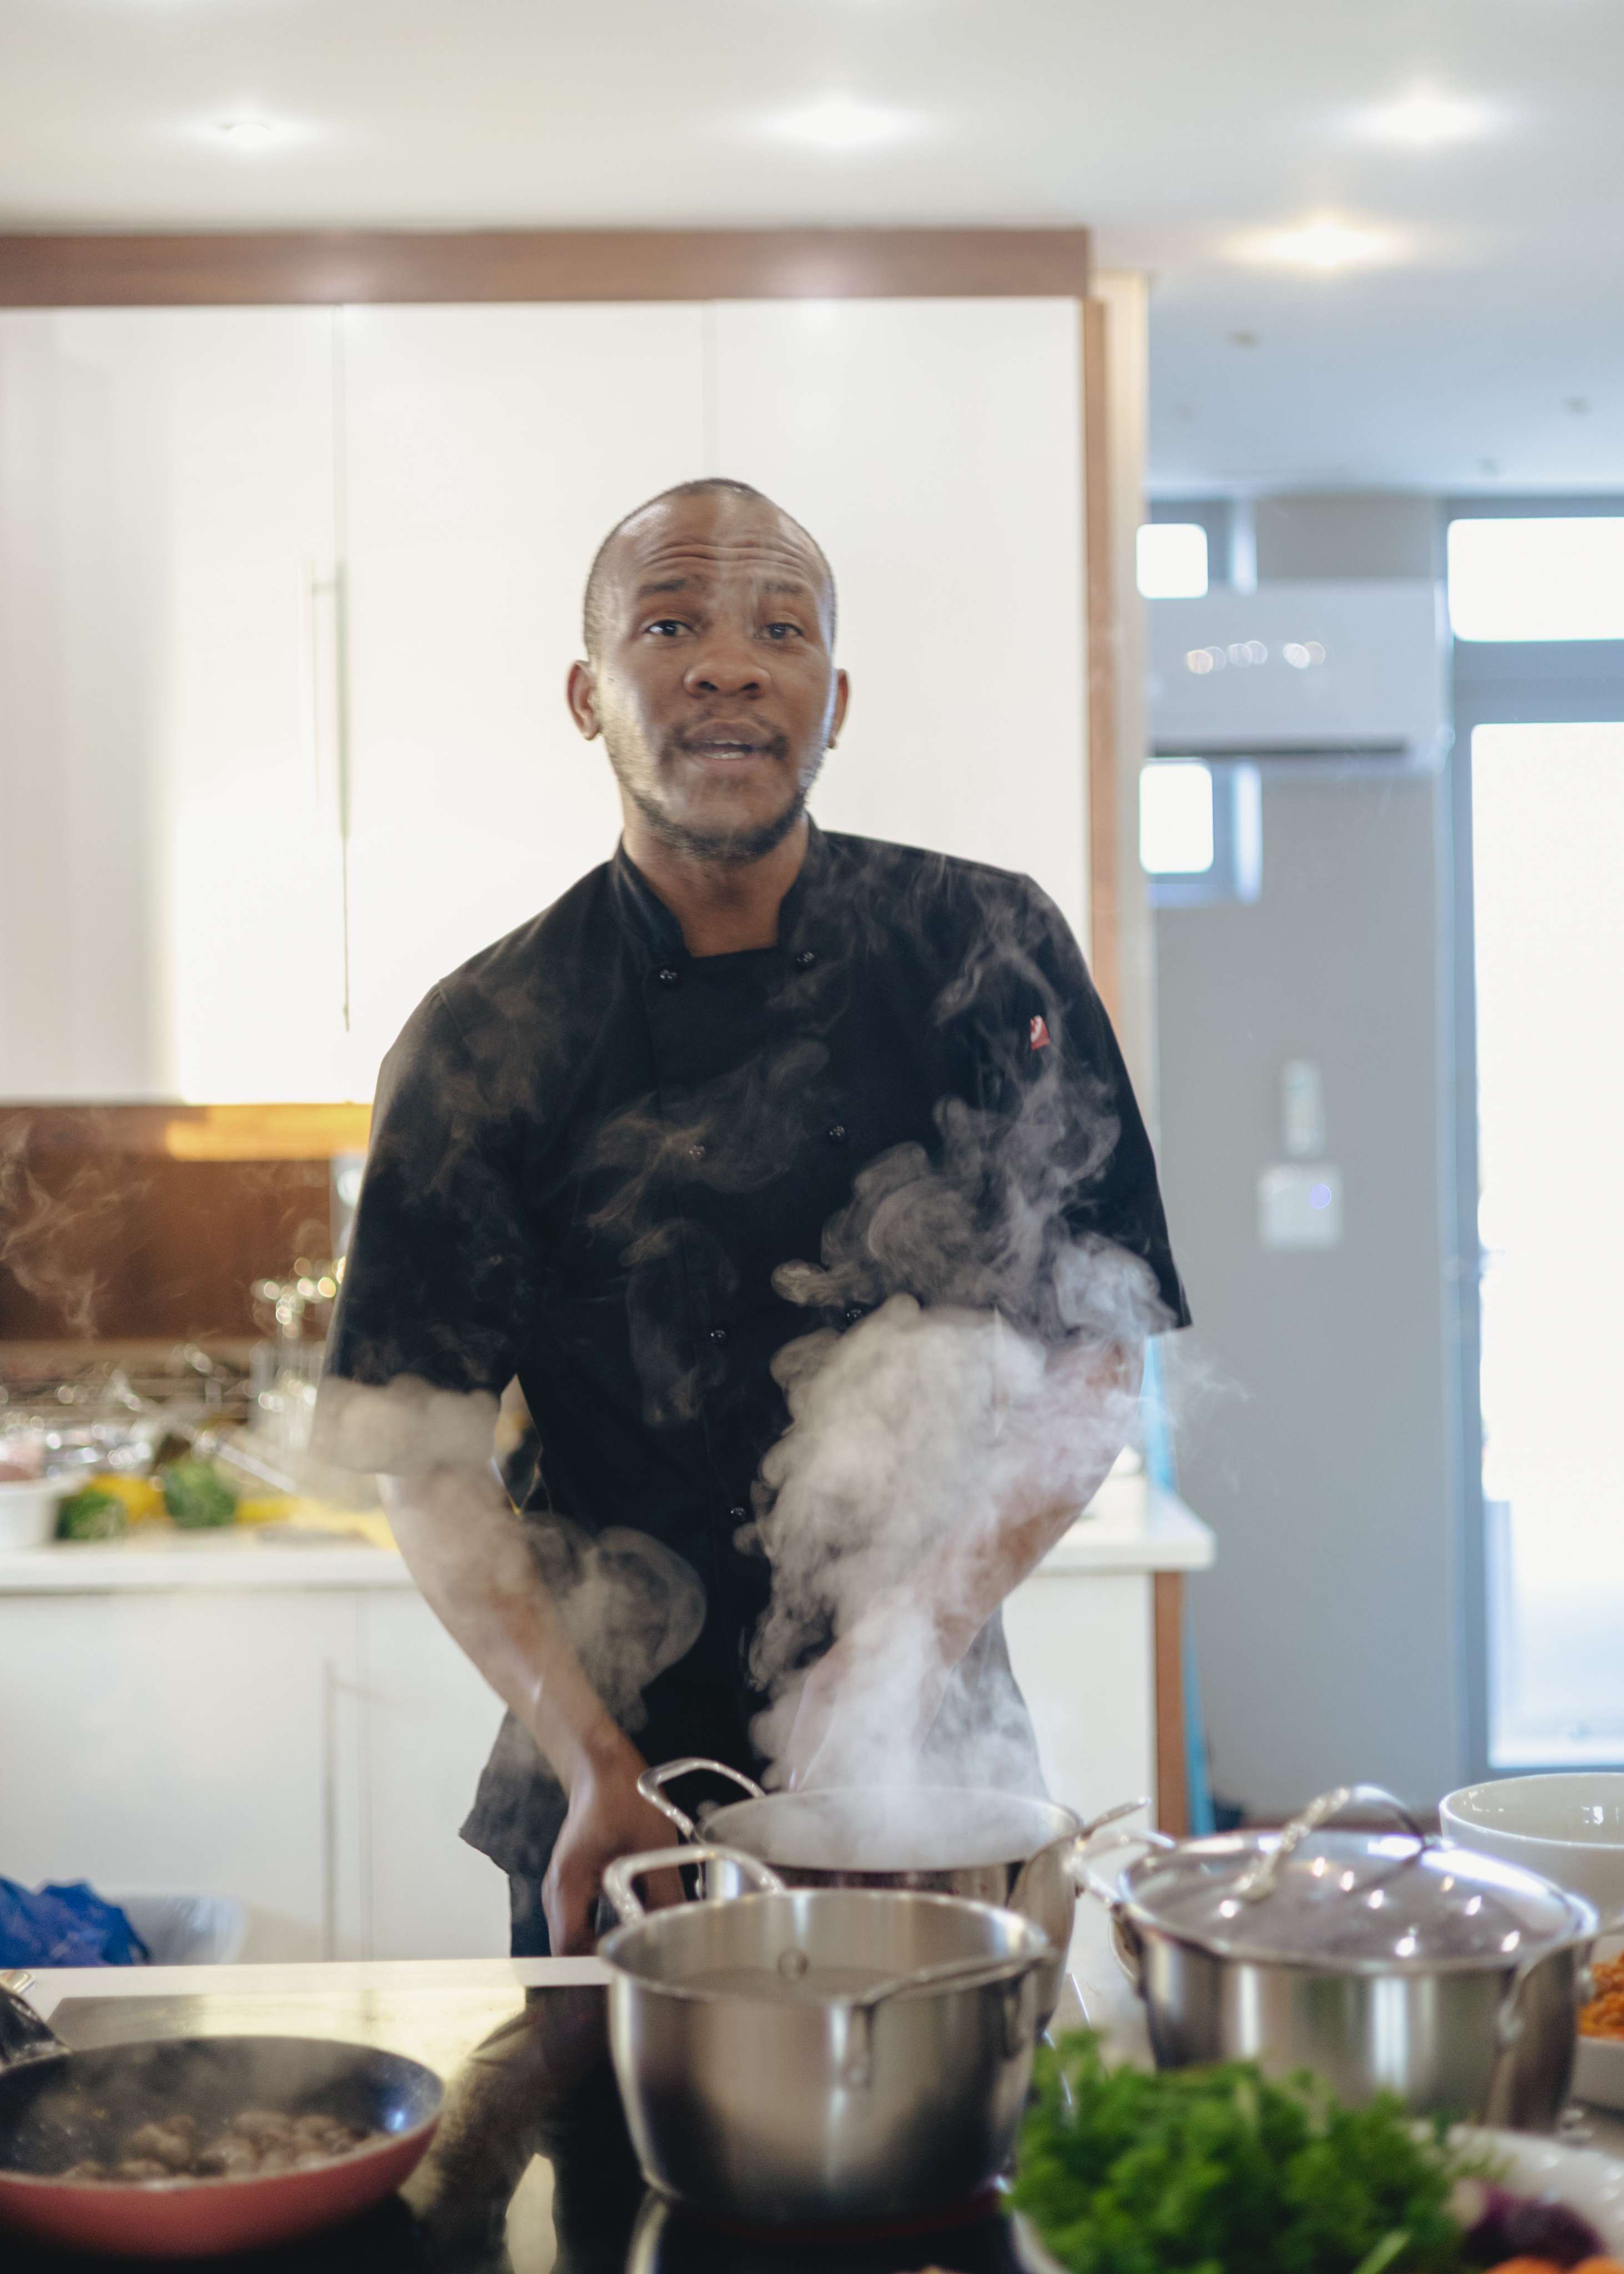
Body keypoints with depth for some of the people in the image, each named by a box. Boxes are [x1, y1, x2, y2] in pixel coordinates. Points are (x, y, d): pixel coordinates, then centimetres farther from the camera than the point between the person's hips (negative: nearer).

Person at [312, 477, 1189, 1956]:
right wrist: (593, 1767, -18)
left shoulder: (989, 954, -4)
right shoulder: (488, 1044, -7)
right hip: (623, 1794, 0)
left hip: (936, 1776, 1)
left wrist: (929, 1630, -17)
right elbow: (428, 1461, -6)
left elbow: (1101, 1349, -3)